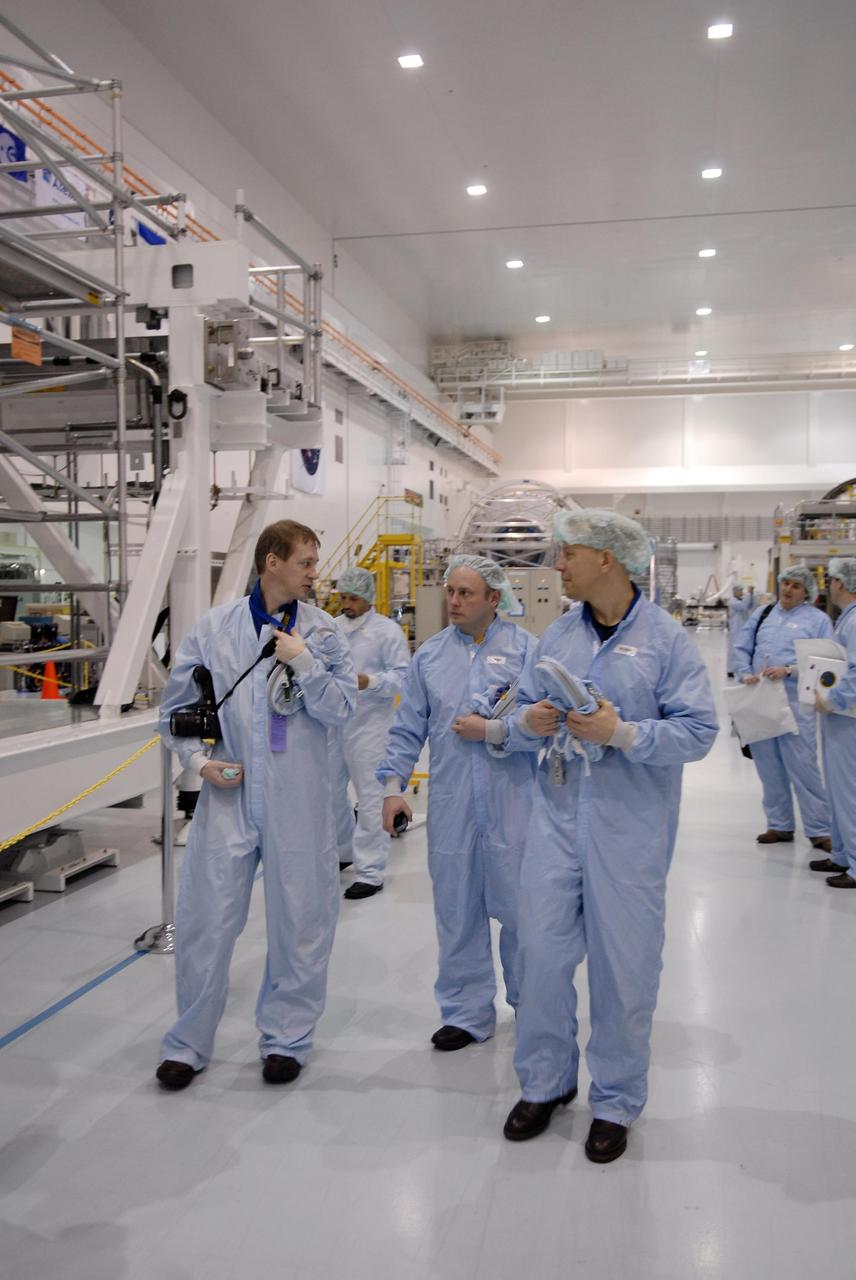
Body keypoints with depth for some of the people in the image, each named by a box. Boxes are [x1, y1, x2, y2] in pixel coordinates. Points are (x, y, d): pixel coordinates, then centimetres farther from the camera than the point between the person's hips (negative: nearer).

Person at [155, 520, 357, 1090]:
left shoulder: (323, 631, 0)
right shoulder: (212, 628, 0)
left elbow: (342, 709, -5)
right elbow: (176, 706, 7)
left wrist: (304, 664, -16)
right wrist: (200, 759, -7)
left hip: (299, 802, 1)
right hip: (228, 793, 0)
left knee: (300, 923, 11)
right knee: (206, 921, 6)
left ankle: (286, 1038, 31)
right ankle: (189, 1043, 27)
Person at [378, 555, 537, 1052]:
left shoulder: (524, 647, -1)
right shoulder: (430, 654, 9)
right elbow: (409, 728, 10)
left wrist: (490, 730, -11)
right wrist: (394, 784, 4)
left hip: (512, 801, -3)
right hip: (451, 805, 3)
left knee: (519, 905, 7)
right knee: (457, 910, 9)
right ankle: (467, 1012, 25)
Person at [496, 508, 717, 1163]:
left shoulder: (666, 638, -6)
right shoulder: (557, 635, 8)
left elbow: (698, 730, -11)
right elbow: (519, 717, 11)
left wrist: (623, 732, -23)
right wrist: (528, 722, -12)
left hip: (630, 826, -4)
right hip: (558, 814, 4)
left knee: (623, 966, 7)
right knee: (542, 950, 7)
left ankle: (616, 1102, 27)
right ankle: (545, 1082, 29)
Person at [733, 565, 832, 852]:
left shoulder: (818, 619, 3)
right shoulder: (763, 613, 16)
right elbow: (741, 648, 14)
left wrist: (789, 670, -18)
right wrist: (745, 674, -5)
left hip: (795, 701, -4)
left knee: (803, 766, -6)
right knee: (768, 767, 9)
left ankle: (819, 830, 4)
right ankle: (779, 826, 21)